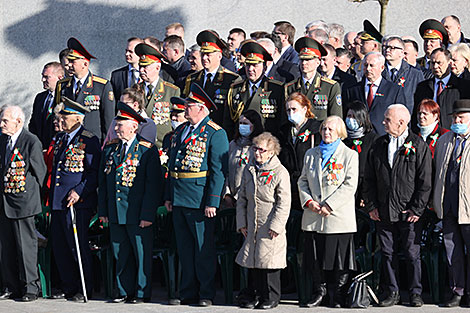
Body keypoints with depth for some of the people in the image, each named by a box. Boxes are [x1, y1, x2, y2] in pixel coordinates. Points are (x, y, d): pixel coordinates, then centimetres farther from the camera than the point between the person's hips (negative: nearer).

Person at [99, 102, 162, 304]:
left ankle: (142, 293, 9)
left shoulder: (148, 151, -6)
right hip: (115, 215, 5)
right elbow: (103, 182, 16)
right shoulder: (109, 149, 11)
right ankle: (125, 292, 17)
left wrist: (147, 215, -13)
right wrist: (103, 210, 10)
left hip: (138, 215, -5)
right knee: (121, 255, 9)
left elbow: (153, 185, -8)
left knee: (142, 254, 1)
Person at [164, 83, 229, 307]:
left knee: (204, 248, -1)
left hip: (200, 201, -7)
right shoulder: (180, 131, 15)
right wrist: (168, 196, 15)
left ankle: (206, 294, 7)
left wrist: (212, 202, -17)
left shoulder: (216, 134, -8)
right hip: (179, 199, 7)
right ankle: (188, 292, 18)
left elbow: (218, 171, -12)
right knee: (184, 247, 12)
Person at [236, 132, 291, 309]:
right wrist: (241, 222, 8)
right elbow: (242, 198, 14)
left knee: (269, 261, -3)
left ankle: (270, 297, 7)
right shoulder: (249, 170, 10)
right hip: (251, 226, 5)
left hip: (270, 227, -5)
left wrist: (276, 226, -14)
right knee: (251, 259, 7)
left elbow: (284, 203, -9)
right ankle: (253, 295, 17)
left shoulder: (280, 172, -8)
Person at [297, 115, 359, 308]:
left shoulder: (349, 155, 0)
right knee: (314, 257, 5)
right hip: (313, 218, 4)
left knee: (338, 257, -1)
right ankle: (319, 291, 18)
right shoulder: (311, 154, 14)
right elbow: (302, 181, 16)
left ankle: (338, 296, 10)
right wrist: (308, 201, -4)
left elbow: (349, 185, -8)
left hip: (338, 217, -4)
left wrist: (328, 205, -14)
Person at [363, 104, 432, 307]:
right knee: (388, 254, 7)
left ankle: (415, 293, 12)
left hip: (408, 213, -4)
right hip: (383, 212, 4)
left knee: (412, 254, 2)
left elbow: (425, 182, -4)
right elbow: (369, 179, 12)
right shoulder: (378, 145, 9)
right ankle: (392, 293, 15)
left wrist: (417, 209, -9)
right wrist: (371, 206, 4)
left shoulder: (419, 146, -3)